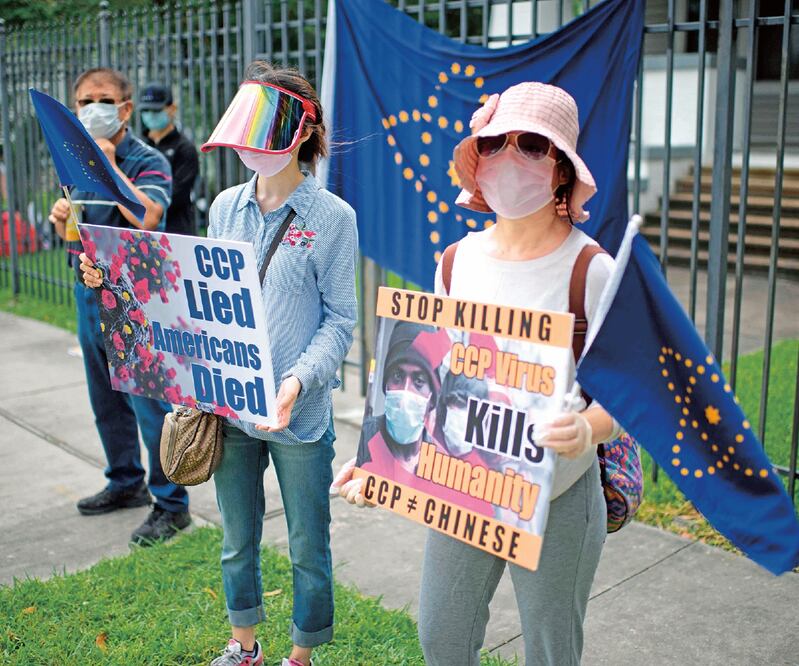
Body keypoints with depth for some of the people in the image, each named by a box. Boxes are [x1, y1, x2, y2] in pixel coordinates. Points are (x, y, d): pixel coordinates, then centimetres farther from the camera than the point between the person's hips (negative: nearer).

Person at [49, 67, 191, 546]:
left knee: (151, 403, -4)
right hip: (89, 292, 8)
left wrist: (110, 166, -23)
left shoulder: (148, 161, -11)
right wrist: (61, 216, -5)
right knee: (107, 402, 18)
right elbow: (73, 234, 18)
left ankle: (171, 505, 6)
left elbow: (147, 220, -30)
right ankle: (126, 483, 35)